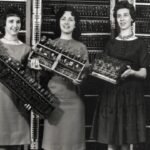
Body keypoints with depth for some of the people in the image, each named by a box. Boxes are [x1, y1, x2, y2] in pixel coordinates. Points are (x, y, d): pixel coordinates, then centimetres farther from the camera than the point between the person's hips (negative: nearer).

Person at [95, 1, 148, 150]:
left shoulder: (139, 44, 4)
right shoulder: (110, 44, 12)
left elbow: (144, 73, -2)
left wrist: (132, 72, -23)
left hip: (131, 94, -2)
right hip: (110, 93, 2)